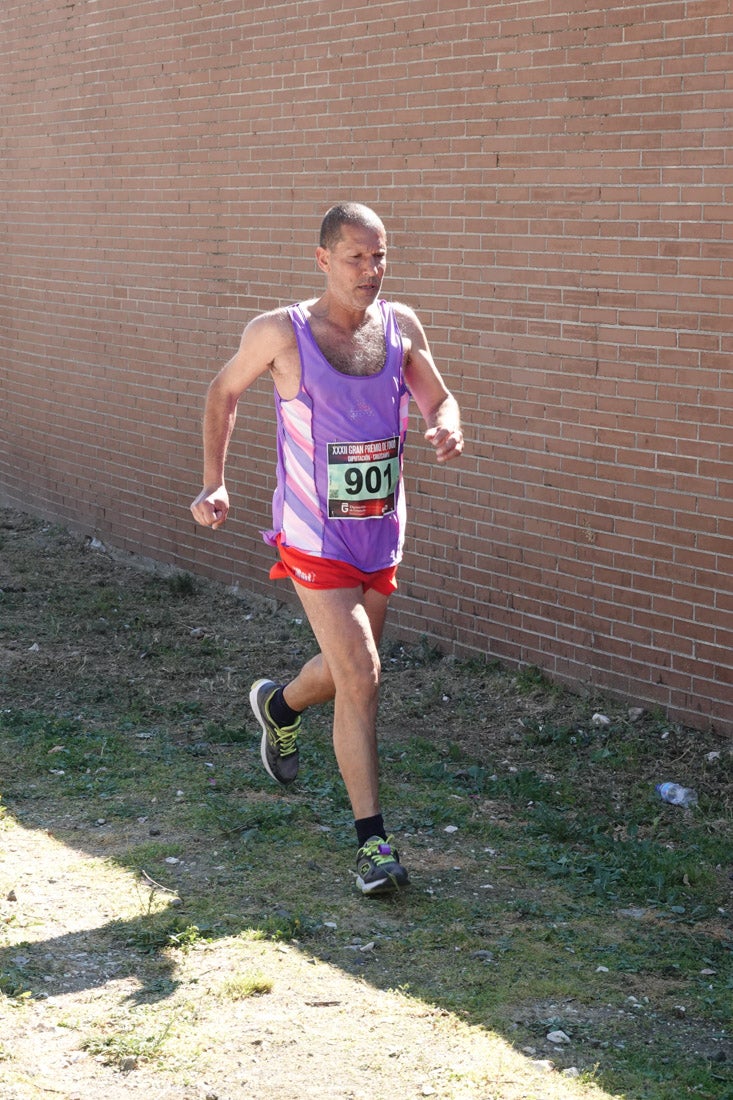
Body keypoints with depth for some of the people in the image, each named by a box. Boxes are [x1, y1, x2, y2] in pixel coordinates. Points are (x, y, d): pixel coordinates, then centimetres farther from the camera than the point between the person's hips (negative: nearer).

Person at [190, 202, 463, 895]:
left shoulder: (400, 325, 0)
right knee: (360, 678, -14)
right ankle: (372, 842, -6)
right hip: (315, 537, -5)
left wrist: (448, 428, -18)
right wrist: (213, 482, 0)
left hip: (381, 534, 5)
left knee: (346, 670, 21)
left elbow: (437, 397, 7)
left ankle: (279, 706, 56)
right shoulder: (280, 333, -11)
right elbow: (223, 392, 5)